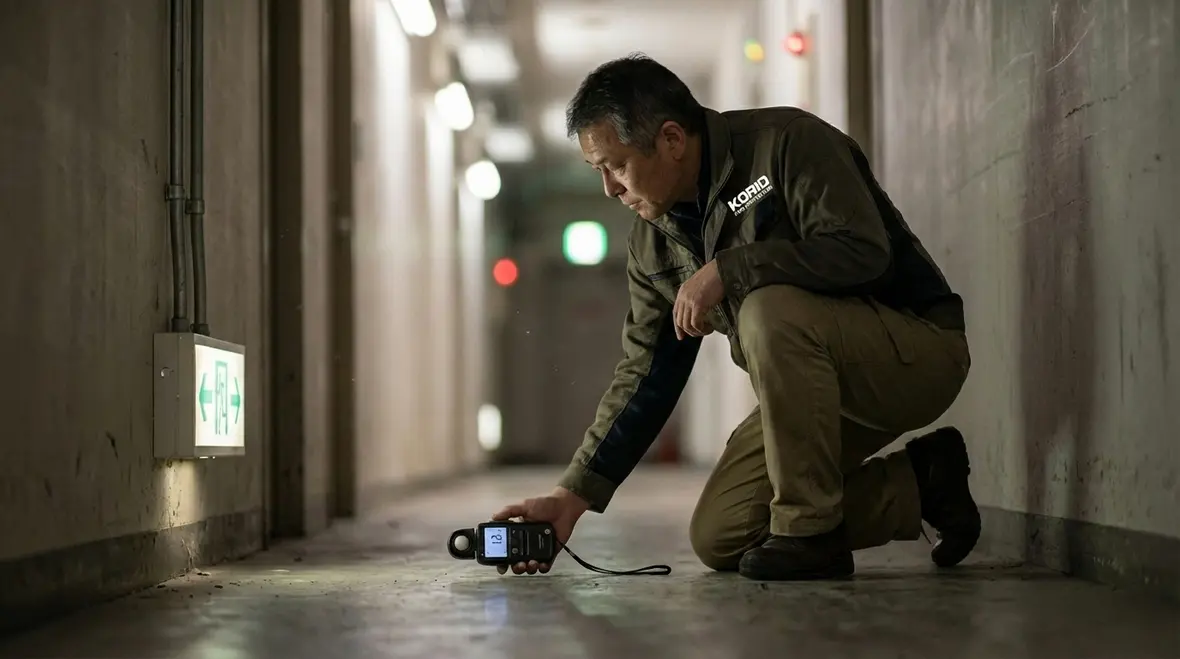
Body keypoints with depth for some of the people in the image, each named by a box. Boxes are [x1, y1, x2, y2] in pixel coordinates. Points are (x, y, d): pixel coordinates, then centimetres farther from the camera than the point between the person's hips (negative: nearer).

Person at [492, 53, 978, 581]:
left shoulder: (788, 142, -17)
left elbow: (861, 251, -29)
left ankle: (811, 532, -22)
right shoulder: (653, 240, 4)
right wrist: (572, 496, -1)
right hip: (821, 385, 8)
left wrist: (725, 271, -28)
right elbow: (645, 375, 6)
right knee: (717, 540, -3)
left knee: (770, 311, -35)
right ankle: (918, 485, 8)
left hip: (917, 349, -8)